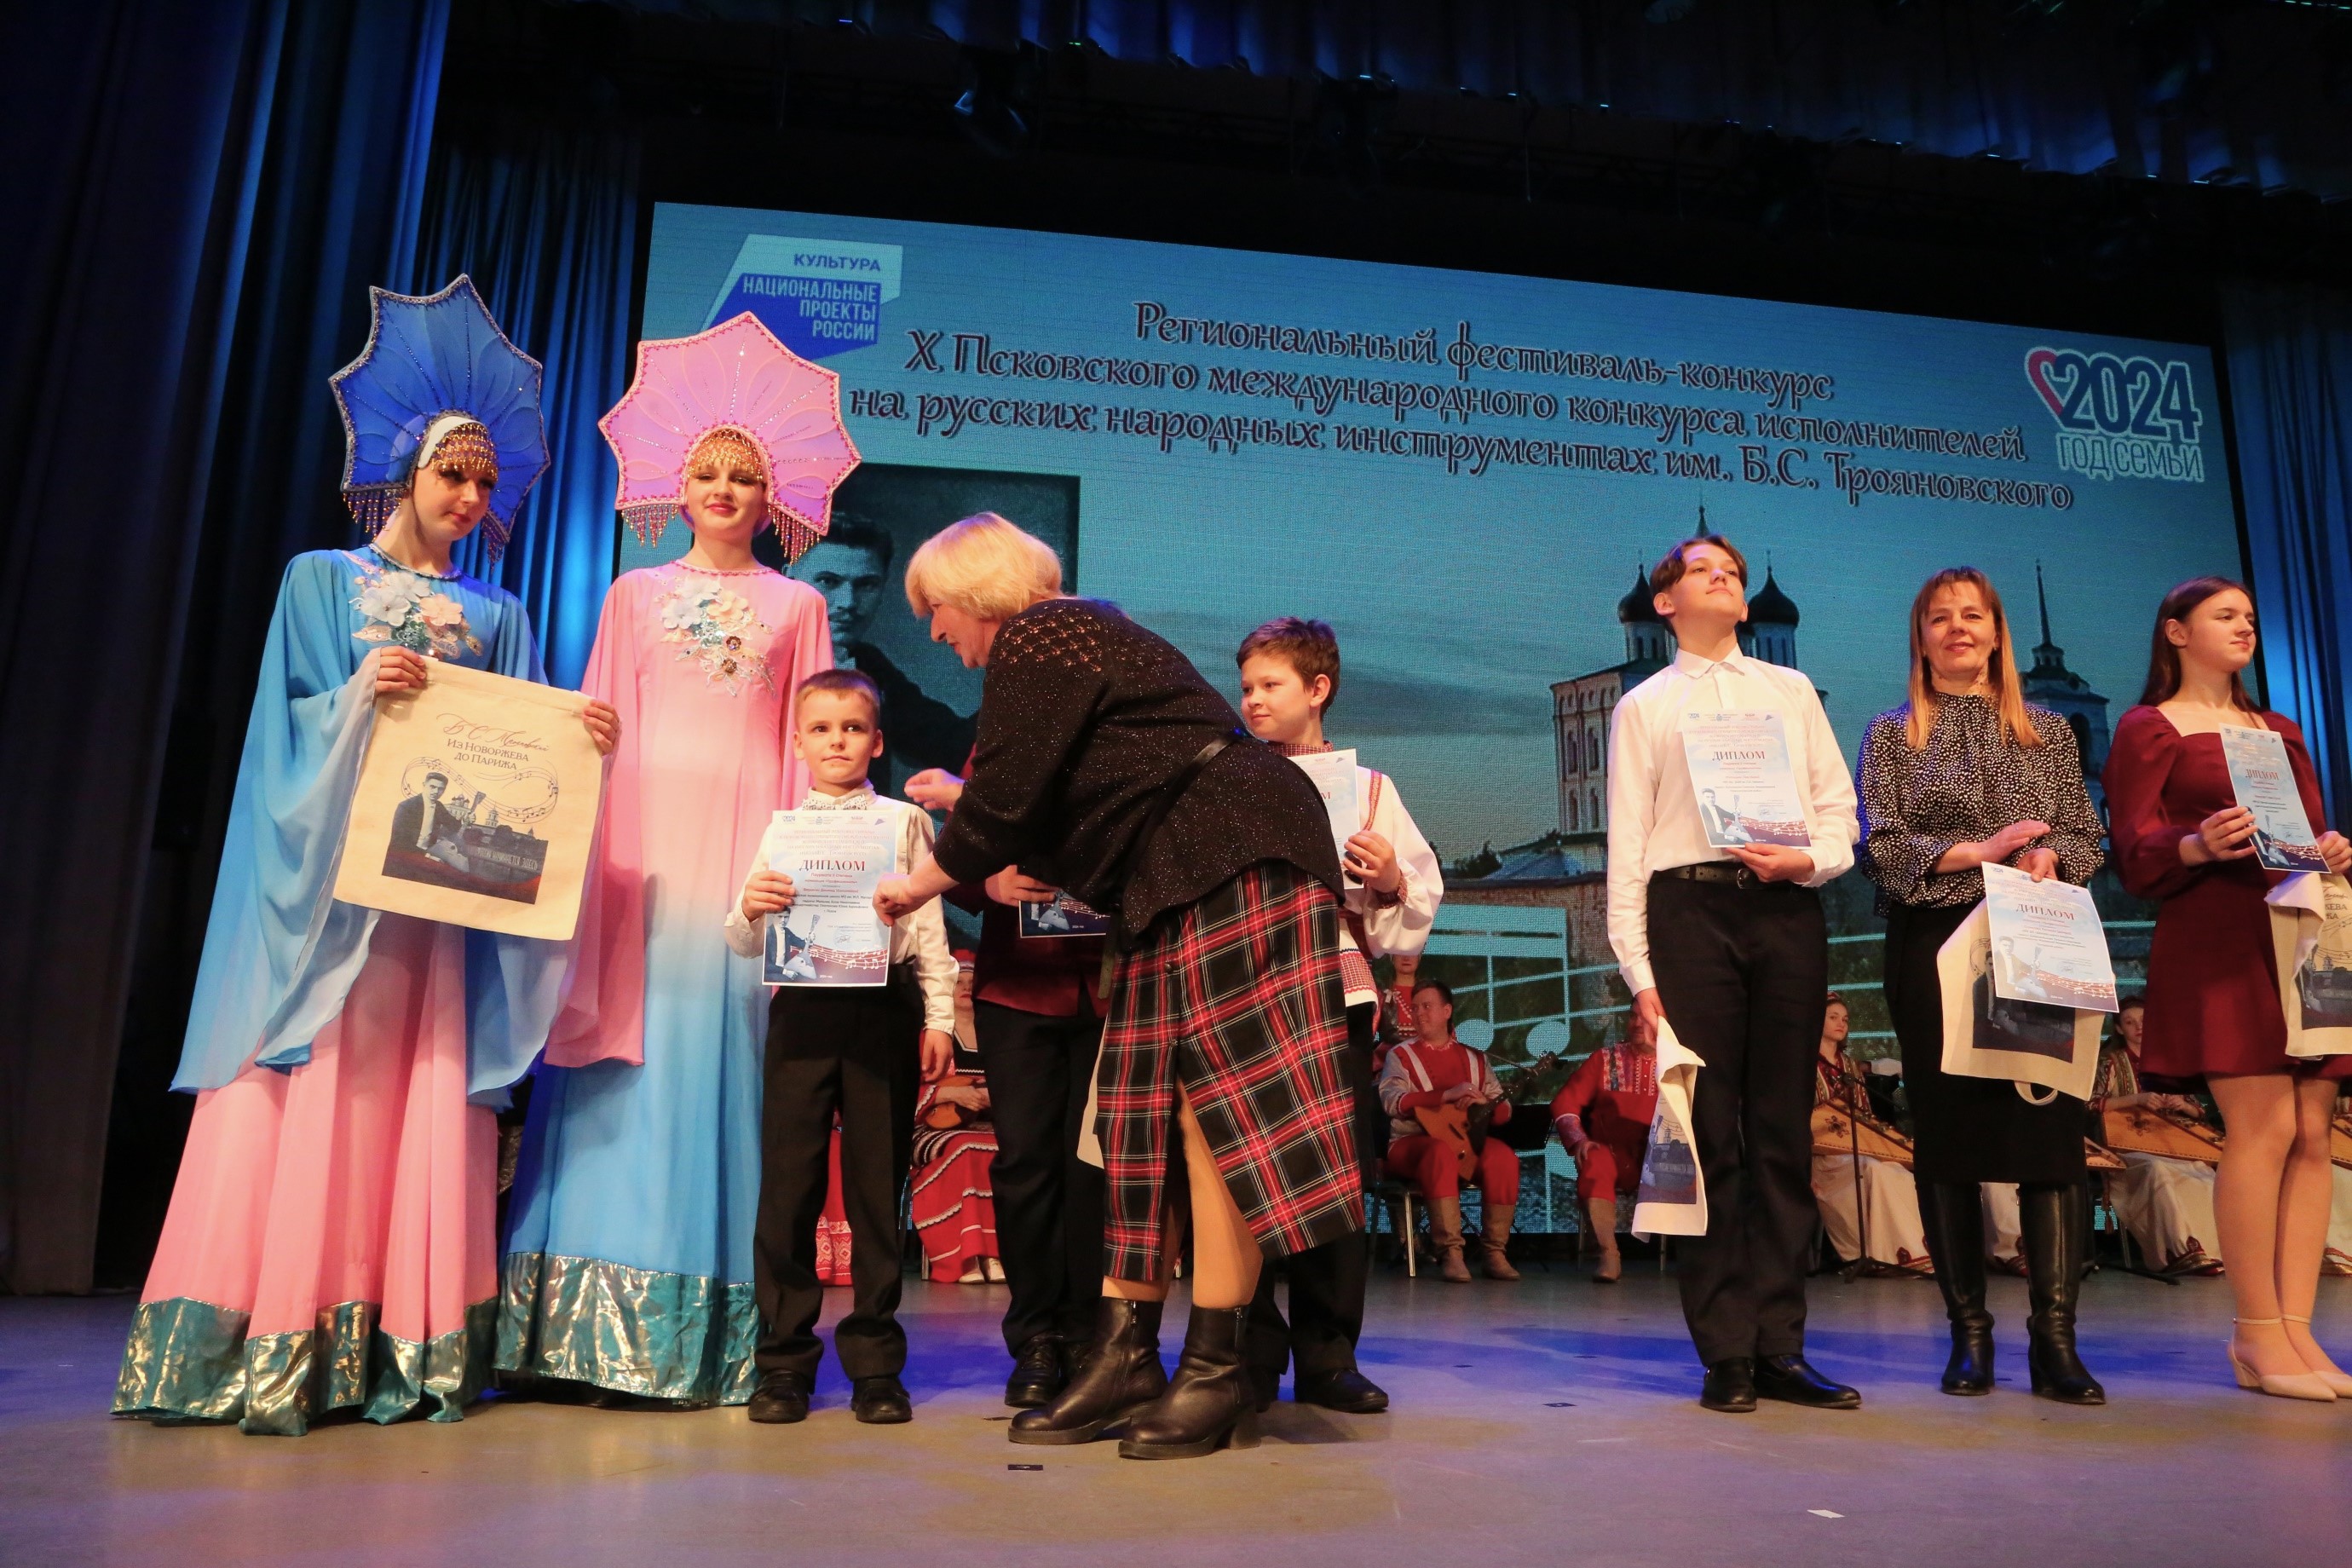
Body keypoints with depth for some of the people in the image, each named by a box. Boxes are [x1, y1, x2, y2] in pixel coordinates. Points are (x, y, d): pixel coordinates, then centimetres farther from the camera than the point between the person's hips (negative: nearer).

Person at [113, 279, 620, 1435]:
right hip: (327, 876, -2)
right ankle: (271, 1357, 0)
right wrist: (362, 696, -16)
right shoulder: (320, 579, 11)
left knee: (425, 1108, 0)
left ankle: (411, 1355, 4)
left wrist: (580, 739, -13)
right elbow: (282, 728, 2)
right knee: (308, 1102, -6)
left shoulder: (496, 614, 16)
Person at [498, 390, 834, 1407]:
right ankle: (598, 1335, 1)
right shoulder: (635, 594, 18)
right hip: (645, 831, 1)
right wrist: (595, 848, 0)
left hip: (748, 844, -1)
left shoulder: (796, 605, 16)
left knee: (723, 1050, -5)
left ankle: (711, 1338, 1)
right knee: (630, 1056, -5)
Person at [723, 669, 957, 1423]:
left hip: (884, 1009, -1)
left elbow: (929, 925, 7)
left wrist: (939, 1018, 1)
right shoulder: (782, 831, 13)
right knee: (789, 1182, 0)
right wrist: (750, 910, -13)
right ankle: (784, 1362, 12)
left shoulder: (905, 822, 10)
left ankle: (875, 1363, 13)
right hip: (803, 1007, 1)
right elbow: (744, 944, 10)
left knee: (878, 1185, 3)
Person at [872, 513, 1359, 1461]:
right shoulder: (1074, 633, 23)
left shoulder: (1031, 641, -8)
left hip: (1231, 864, -11)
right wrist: (959, 796, 40)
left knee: (1214, 1107, -10)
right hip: (1182, 885, 11)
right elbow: (1038, 793, 29)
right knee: (1144, 1112, 6)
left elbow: (1002, 806, -9)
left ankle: (1216, 1374, -5)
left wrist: (920, 883, 6)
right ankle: (1123, 1359, 10)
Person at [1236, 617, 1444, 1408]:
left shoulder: (1368, 789, 11)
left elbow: (1421, 894, 10)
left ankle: (1327, 1356, 13)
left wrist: (1391, 881, -10)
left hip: (1337, 994, 0)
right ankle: (1252, 1356, 11)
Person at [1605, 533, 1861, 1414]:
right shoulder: (1644, 707, 12)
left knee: (1784, 1136, 2)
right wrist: (1639, 970, -3)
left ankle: (1780, 1347, 8)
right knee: (1711, 1137, -2)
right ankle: (1726, 1353, 4)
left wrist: (1810, 858, -8)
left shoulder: (1792, 691, 20)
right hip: (1691, 912, -2)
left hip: (1788, 911, 2)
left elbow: (1839, 804, 15)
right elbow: (1626, 844, 5)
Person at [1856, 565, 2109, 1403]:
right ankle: (1969, 1332, 9)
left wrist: (2050, 854, -9)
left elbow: (2088, 838, 12)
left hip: (2036, 948, 1)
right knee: (1946, 1131, 0)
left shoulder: (2049, 731, 16)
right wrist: (1979, 851, -10)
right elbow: (1879, 844, -1)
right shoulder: (1892, 734, 10)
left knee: (2051, 1123, -8)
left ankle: (2054, 1337, -4)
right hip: (1934, 947, -1)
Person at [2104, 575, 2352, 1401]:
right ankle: (2257, 1333, -4)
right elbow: (2137, 858, -5)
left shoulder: (2280, 731, 23)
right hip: (2217, 940, -6)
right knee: (2264, 1126, -12)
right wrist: (2203, 844, -24)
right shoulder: (2148, 729, 4)